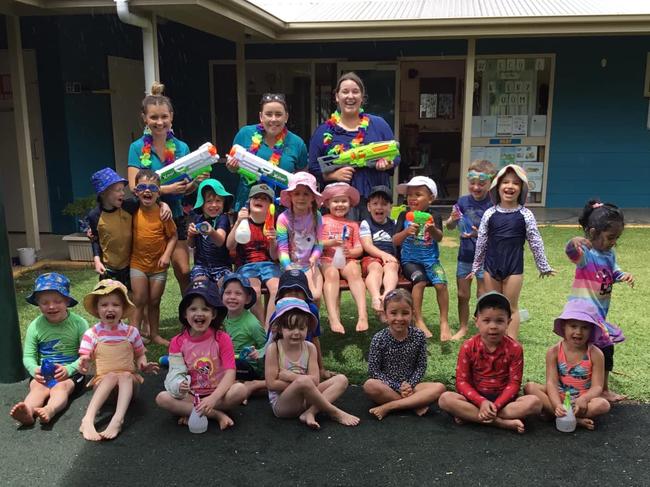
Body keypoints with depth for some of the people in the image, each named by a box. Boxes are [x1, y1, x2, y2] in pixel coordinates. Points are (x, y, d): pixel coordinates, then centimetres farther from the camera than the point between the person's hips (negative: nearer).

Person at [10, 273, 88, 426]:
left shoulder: (79, 323, -6)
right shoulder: (35, 326, 2)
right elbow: (28, 356, 5)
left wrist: (69, 369, -23)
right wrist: (34, 370, -18)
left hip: (71, 373, -2)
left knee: (60, 387, -30)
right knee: (37, 387, -28)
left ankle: (49, 411, -59)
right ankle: (27, 411, -57)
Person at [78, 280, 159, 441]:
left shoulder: (131, 332, 3)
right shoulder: (92, 334, -1)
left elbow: (140, 356, 12)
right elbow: (85, 359, -4)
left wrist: (144, 365, -11)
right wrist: (84, 365, -29)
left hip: (129, 381, 1)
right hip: (102, 382, -1)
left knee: (125, 375, -33)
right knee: (112, 376, -33)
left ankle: (118, 419, -50)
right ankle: (88, 420, -45)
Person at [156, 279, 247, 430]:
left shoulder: (222, 338, -9)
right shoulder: (177, 342, -2)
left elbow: (230, 373, -16)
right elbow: (176, 372, -6)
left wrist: (213, 398, -30)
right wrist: (179, 386, -32)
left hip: (218, 393, -1)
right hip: (190, 396, 2)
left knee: (240, 389, -30)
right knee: (162, 398, -25)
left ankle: (191, 413, -18)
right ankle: (217, 414, -22)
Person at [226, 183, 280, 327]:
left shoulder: (272, 224, 10)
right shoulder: (243, 221, 8)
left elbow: (274, 256, 5)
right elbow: (229, 246, -7)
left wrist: (273, 241, -16)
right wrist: (238, 222, -18)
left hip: (268, 264, 1)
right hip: (246, 265, -1)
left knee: (277, 288, -31)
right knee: (254, 290, -33)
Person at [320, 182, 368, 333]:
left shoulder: (353, 224, 22)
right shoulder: (322, 220, 15)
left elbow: (359, 248, 15)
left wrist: (350, 252, -8)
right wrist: (332, 242, -12)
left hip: (347, 259, 2)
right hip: (327, 259, -2)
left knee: (354, 272, -32)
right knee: (332, 274, -35)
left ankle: (363, 314, -44)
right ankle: (334, 318, -46)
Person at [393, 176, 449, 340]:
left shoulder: (434, 217, 2)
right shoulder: (404, 216, 3)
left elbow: (439, 238, -15)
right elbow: (395, 241, -4)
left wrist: (432, 230, -38)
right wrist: (406, 232, -25)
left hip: (431, 260, 1)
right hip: (410, 260, -1)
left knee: (441, 283, -22)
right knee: (420, 279, -29)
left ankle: (444, 322, -6)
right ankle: (419, 321, -20)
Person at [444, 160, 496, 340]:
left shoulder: (492, 205, -12)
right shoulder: (463, 201, 0)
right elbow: (449, 227, 5)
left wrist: (480, 234, -30)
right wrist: (452, 219, -15)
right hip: (465, 255, 4)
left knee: (483, 295, 7)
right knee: (463, 294, 13)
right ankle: (463, 328, 27)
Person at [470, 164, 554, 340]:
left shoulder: (525, 215, -5)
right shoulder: (489, 213, 0)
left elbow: (535, 242, 2)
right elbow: (481, 242, 6)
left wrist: (543, 266, 7)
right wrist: (475, 268, 11)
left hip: (514, 267, -2)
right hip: (491, 266, 2)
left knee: (511, 307, 6)